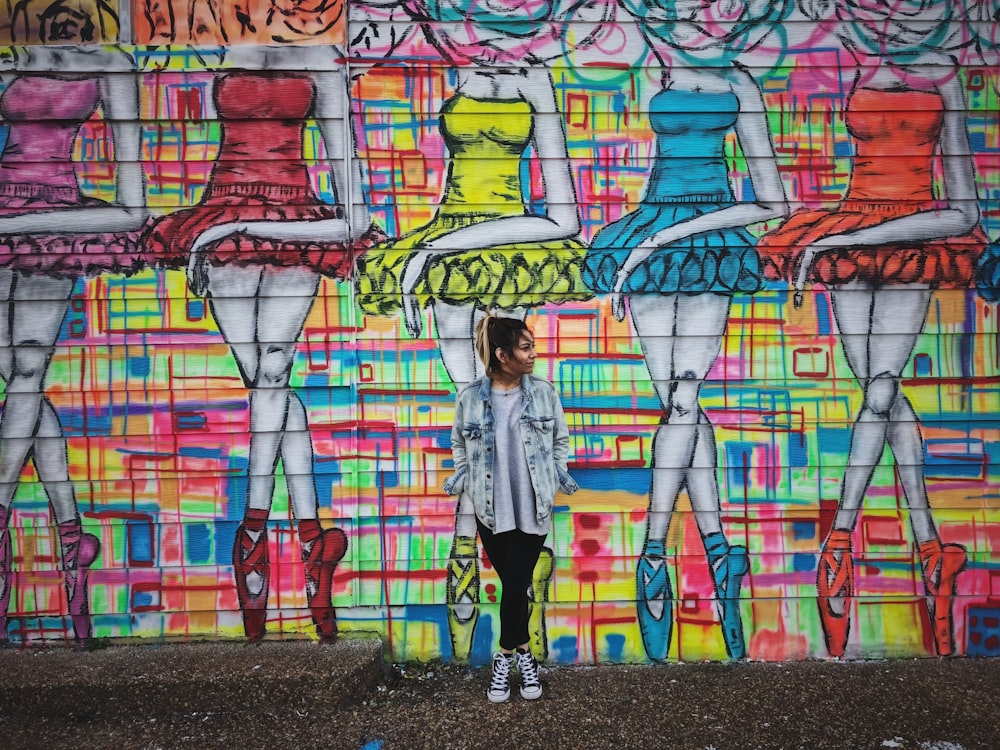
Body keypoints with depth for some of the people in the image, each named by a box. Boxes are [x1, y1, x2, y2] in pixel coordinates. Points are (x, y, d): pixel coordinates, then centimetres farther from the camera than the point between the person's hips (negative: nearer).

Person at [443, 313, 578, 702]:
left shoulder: (544, 392, -2)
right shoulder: (470, 397, -5)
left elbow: (561, 440, 10)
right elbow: (460, 445, 10)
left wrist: (558, 472, -2)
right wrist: (461, 477, -3)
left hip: (533, 508, 0)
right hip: (491, 510, 0)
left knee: (516, 584, -2)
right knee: (511, 583, 10)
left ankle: (505, 656, 15)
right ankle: (523, 653, 25)